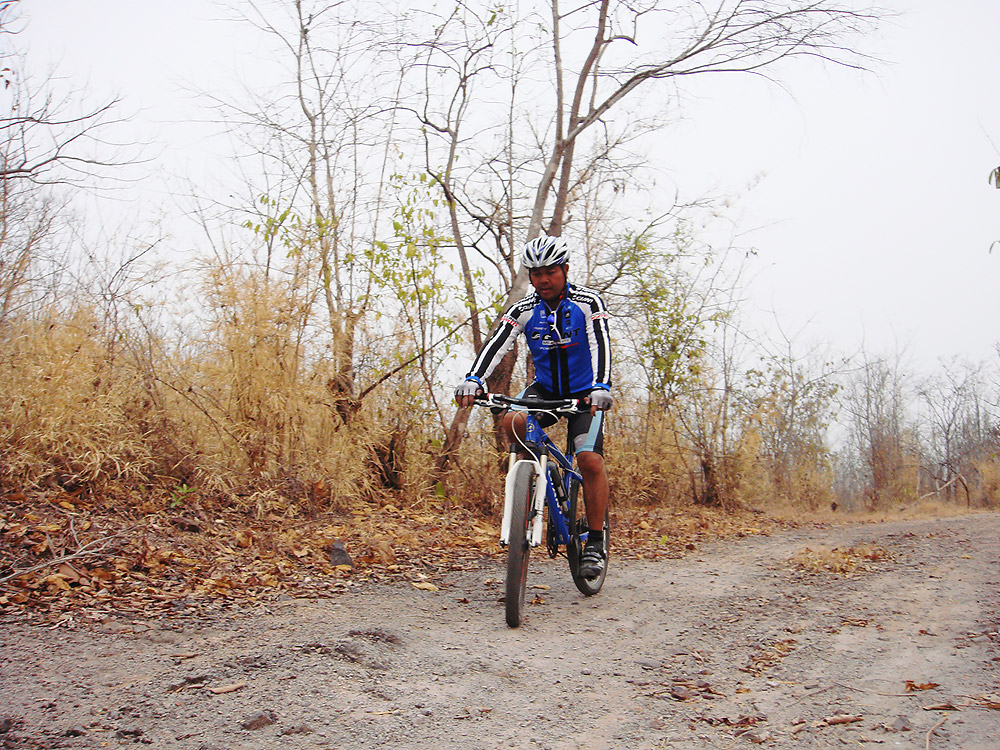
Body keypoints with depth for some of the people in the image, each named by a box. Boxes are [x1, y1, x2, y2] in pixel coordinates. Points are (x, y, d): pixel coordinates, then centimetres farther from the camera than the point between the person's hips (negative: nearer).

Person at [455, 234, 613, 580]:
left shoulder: (588, 302, -13)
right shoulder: (523, 311, -6)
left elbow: (600, 346, -25)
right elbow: (496, 344, -20)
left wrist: (600, 388, -43)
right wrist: (472, 380, -38)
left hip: (584, 393, -2)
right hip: (545, 389, 3)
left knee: (590, 460, -20)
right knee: (512, 422, -29)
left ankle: (595, 541, -5)